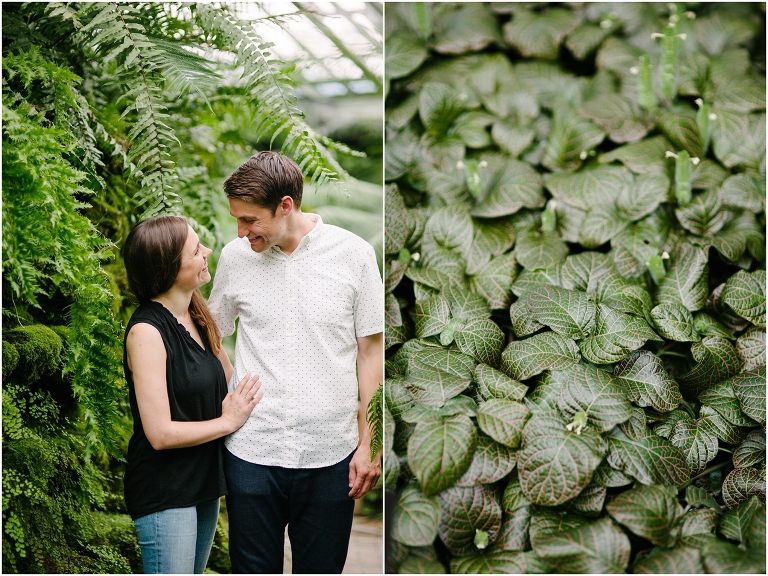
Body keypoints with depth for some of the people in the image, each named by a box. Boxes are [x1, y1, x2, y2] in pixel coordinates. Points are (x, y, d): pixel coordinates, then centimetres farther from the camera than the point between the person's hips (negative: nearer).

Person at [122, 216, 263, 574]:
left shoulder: (197, 317, 4)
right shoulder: (147, 331, -20)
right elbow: (161, 433, -22)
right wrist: (229, 421, -13)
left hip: (204, 481, 8)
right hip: (165, 493, -8)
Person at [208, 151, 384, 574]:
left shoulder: (353, 254, -4)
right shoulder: (234, 257, 0)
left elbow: (371, 351, 2)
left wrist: (369, 443, 0)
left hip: (330, 455, -1)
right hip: (250, 450, 1)